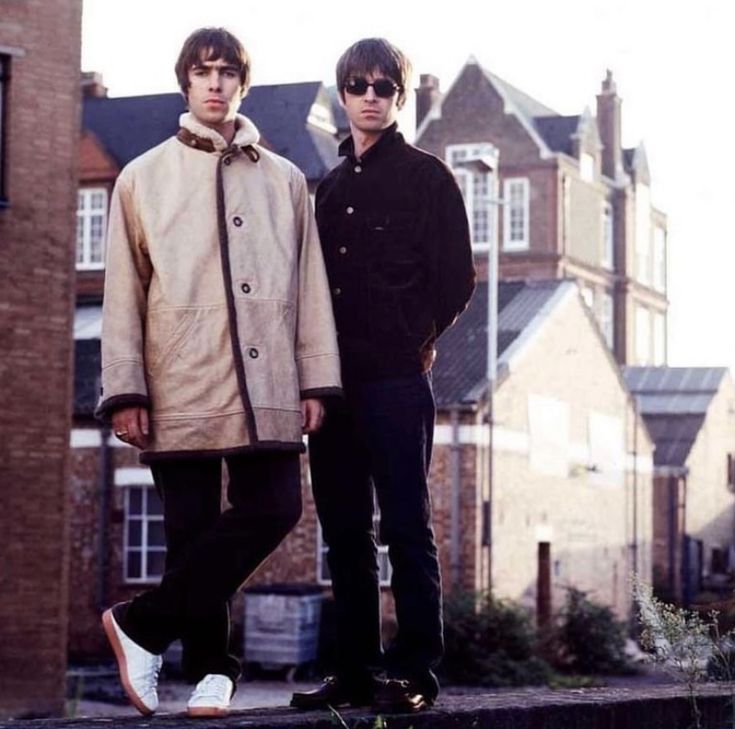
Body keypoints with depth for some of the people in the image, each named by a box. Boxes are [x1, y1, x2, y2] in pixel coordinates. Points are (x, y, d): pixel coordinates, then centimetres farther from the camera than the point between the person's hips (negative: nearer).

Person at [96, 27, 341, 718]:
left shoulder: (284, 180, 15)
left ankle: (142, 623, -2)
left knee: (273, 508, -11)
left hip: (265, 386, 2)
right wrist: (125, 390, -2)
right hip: (181, 386, -2)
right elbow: (123, 292, 6)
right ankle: (209, 669, 8)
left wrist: (316, 379, 5)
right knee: (193, 530, -2)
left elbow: (309, 284, 13)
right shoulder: (143, 178, 11)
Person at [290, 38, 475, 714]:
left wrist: (413, 343, 0)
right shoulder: (332, 186, 19)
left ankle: (416, 671, -1)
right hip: (333, 380, 6)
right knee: (345, 532, 7)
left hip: (396, 379, -6)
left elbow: (456, 279, -1)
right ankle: (355, 670, 13)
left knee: (406, 528, -5)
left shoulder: (427, 176, 2)